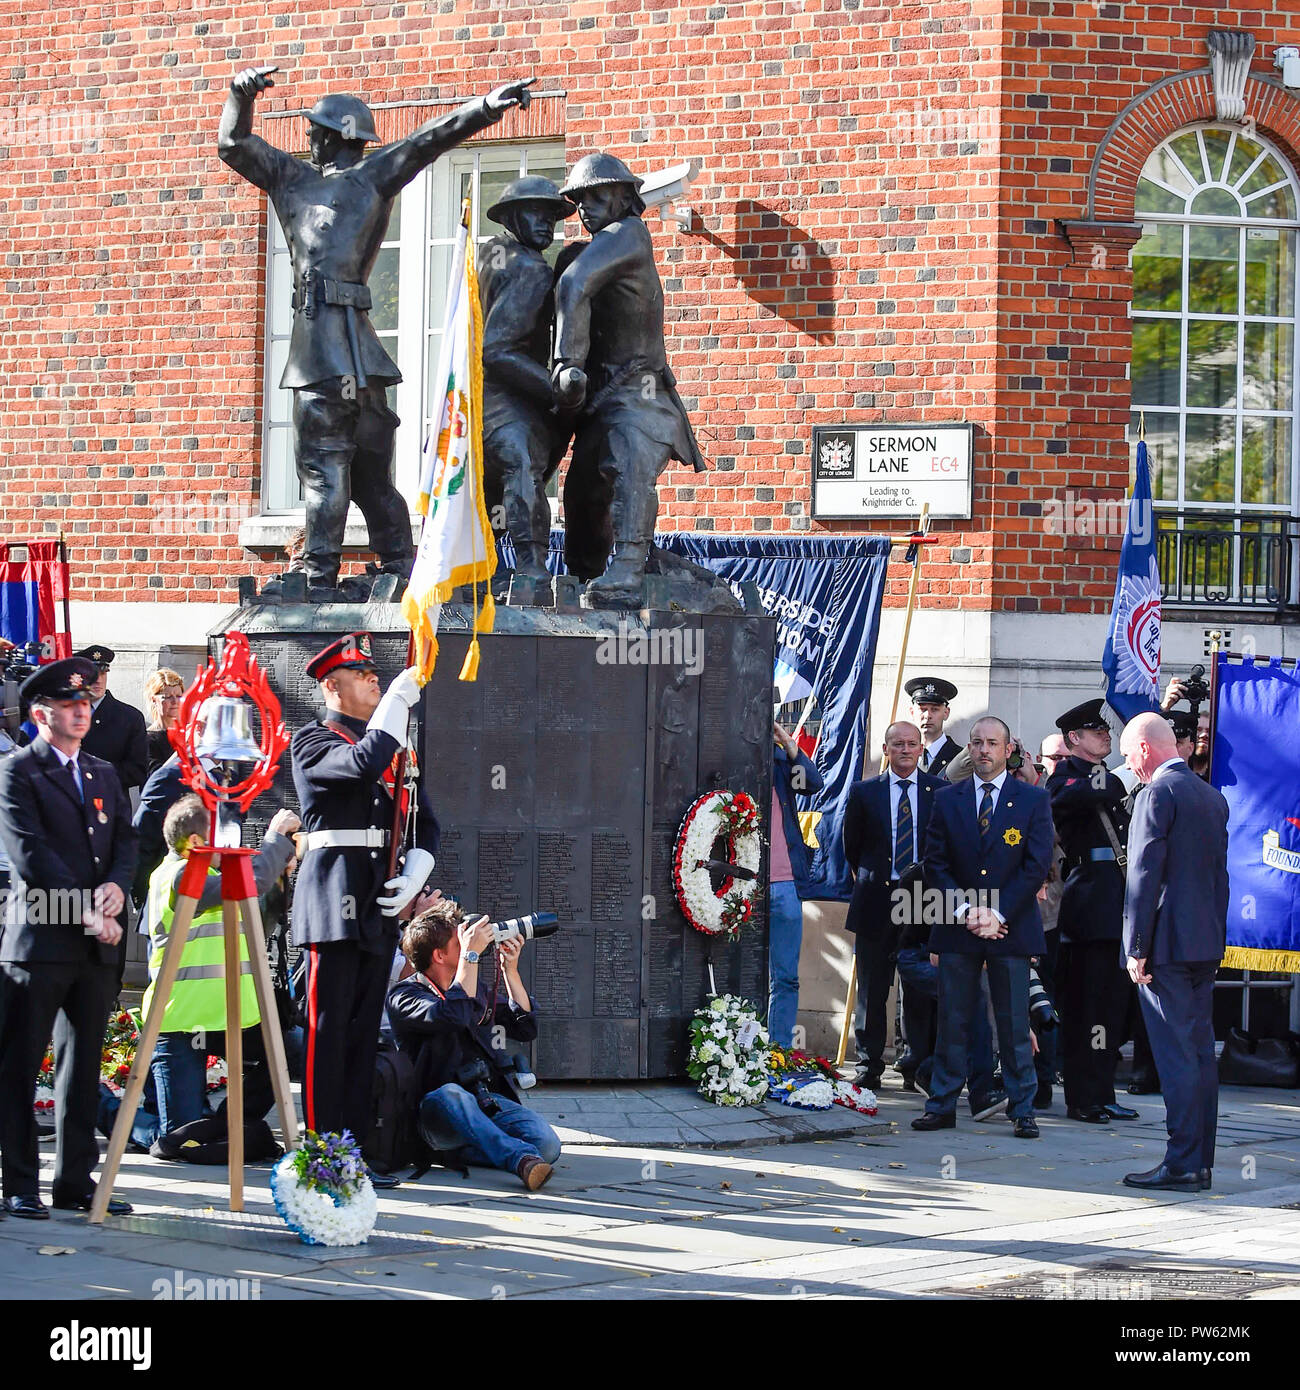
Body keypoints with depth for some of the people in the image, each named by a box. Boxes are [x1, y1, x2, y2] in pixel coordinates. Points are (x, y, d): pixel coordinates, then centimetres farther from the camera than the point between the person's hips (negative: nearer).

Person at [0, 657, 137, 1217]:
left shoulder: (103, 774, 18)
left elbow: (125, 843, 14)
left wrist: (116, 887, -8)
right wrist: (86, 913, -15)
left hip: (96, 944, 6)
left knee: (83, 1067, 8)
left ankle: (76, 1181, 13)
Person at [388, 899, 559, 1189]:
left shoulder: (476, 988, 21)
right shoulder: (404, 996, -2)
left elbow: (525, 1029, 23)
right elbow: (454, 1015, -21)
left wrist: (510, 969, 14)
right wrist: (471, 955, -15)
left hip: (491, 1102, 5)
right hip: (440, 1111, -5)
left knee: (547, 1144, -24)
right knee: (448, 1094, -43)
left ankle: (457, 1153, -25)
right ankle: (519, 1157, -54)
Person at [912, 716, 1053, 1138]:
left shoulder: (1033, 800, 3)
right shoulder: (947, 799, 9)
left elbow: (1037, 865, -3)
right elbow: (935, 862, 5)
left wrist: (998, 914, -11)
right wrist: (964, 911, -8)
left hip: (1010, 928, -2)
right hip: (957, 929, 2)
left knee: (1014, 1024, 1)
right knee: (952, 1020, 4)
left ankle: (1022, 1111, 6)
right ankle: (942, 1106, 9)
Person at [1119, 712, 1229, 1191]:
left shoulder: (1158, 794, -12)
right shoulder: (1213, 797, 15)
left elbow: (1145, 874, -16)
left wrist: (1137, 948, -14)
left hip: (1167, 943, -8)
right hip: (1206, 944, 8)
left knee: (1177, 1057, -8)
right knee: (1201, 1053, 10)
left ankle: (1183, 1164, -9)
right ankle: (1200, 1163, 13)